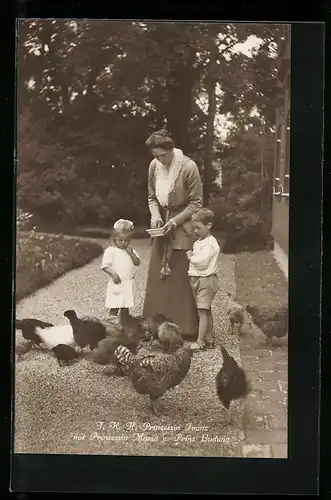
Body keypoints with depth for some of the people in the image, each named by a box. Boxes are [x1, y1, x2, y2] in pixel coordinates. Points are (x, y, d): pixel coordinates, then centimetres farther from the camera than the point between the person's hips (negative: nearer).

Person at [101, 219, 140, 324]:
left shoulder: (131, 251, 10)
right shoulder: (110, 250, -6)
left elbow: (137, 262, 4)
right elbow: (105, 266, -10)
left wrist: (131, 253, -9)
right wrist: (113, 273, -24)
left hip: (128, 284, 5)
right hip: (116, 284, -5)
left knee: (125, 307, 12)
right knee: (114, 308, -3)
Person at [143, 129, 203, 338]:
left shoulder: (188, 167, -18)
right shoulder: (154, 166, -1)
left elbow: (196, 203, -12)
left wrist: (175, 221, -19)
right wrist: (155, 216, -8)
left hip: (183, 227, -5)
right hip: (163, 225, 5)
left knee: (182, 277, -4)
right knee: (158, 276, 6)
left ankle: (186, 328, 5)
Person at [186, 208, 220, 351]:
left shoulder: (210, 244, -17)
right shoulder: (198, 242, 13)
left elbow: (202, 262, -25)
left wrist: (191, 257, -10)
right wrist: (191, 257, 1)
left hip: (206, 280, -10)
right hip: (196, 279, 10)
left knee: (202, 311, -8)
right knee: (206, 311, 14)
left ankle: (200, 342, -6)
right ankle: (209, 339, 22)